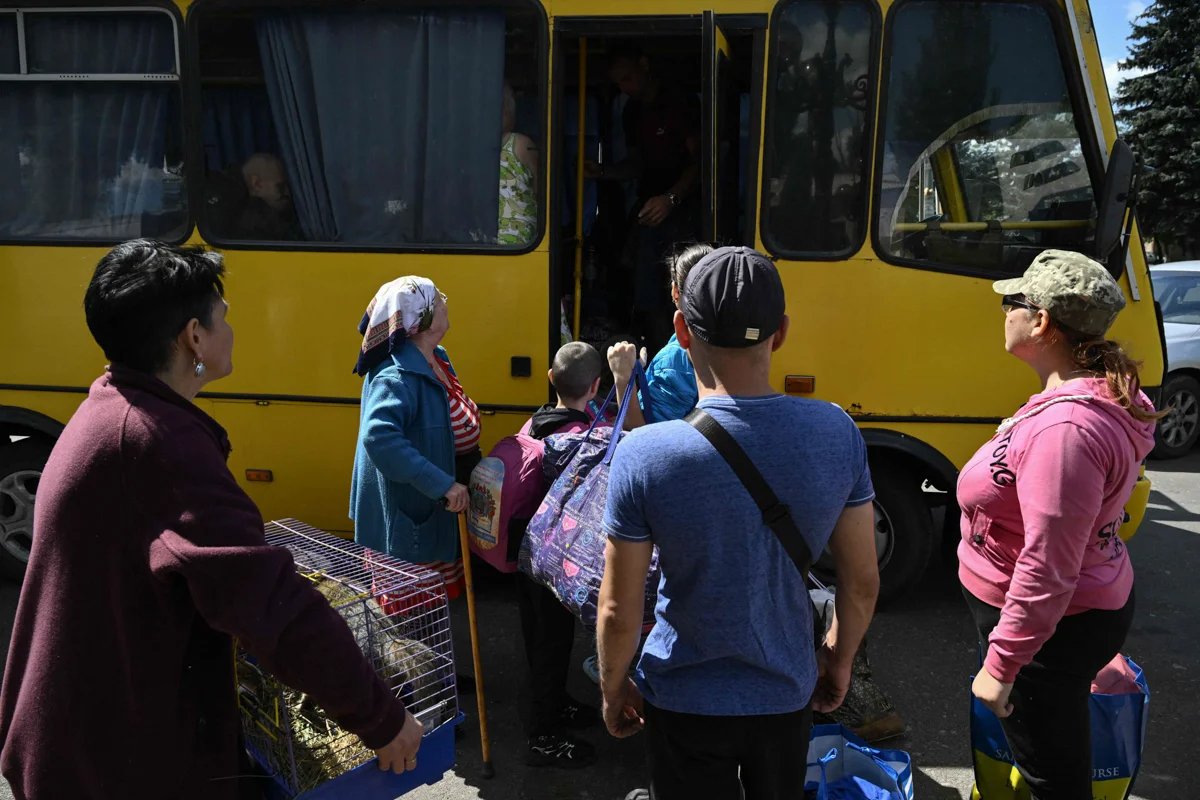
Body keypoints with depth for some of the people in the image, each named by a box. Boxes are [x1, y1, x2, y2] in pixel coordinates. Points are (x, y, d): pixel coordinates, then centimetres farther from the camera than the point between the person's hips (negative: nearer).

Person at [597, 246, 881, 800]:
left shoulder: (642, 455, -25)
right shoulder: (836, 433, -16)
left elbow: (619, 611, -17)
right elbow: (862, 582, -5)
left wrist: (612, 690, 2)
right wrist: (839, 660, 13)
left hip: (684, 703, -3)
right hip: (787, 694, 3)